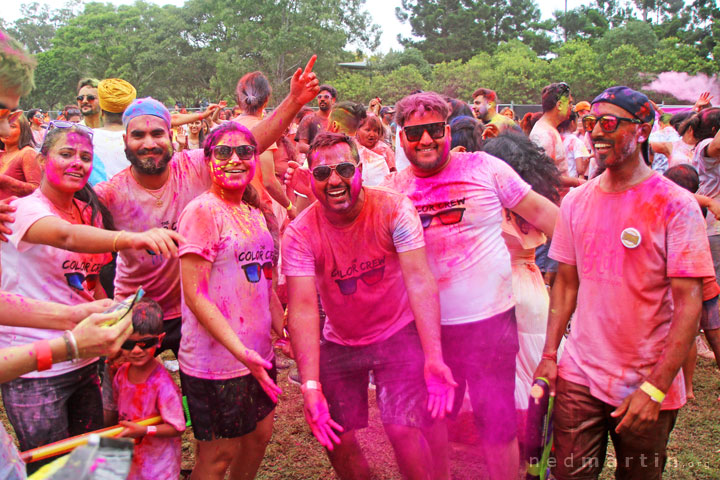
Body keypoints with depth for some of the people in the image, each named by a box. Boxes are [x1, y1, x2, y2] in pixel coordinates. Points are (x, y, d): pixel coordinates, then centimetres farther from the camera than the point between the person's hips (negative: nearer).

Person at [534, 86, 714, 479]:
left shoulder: (675, 205, -11)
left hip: (648, 386, -3)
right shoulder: (576, 202, 2)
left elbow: (689, 303, -13)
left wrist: (655, 388, -18)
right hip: (579, 375, 3)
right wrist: (549, 355, 1)